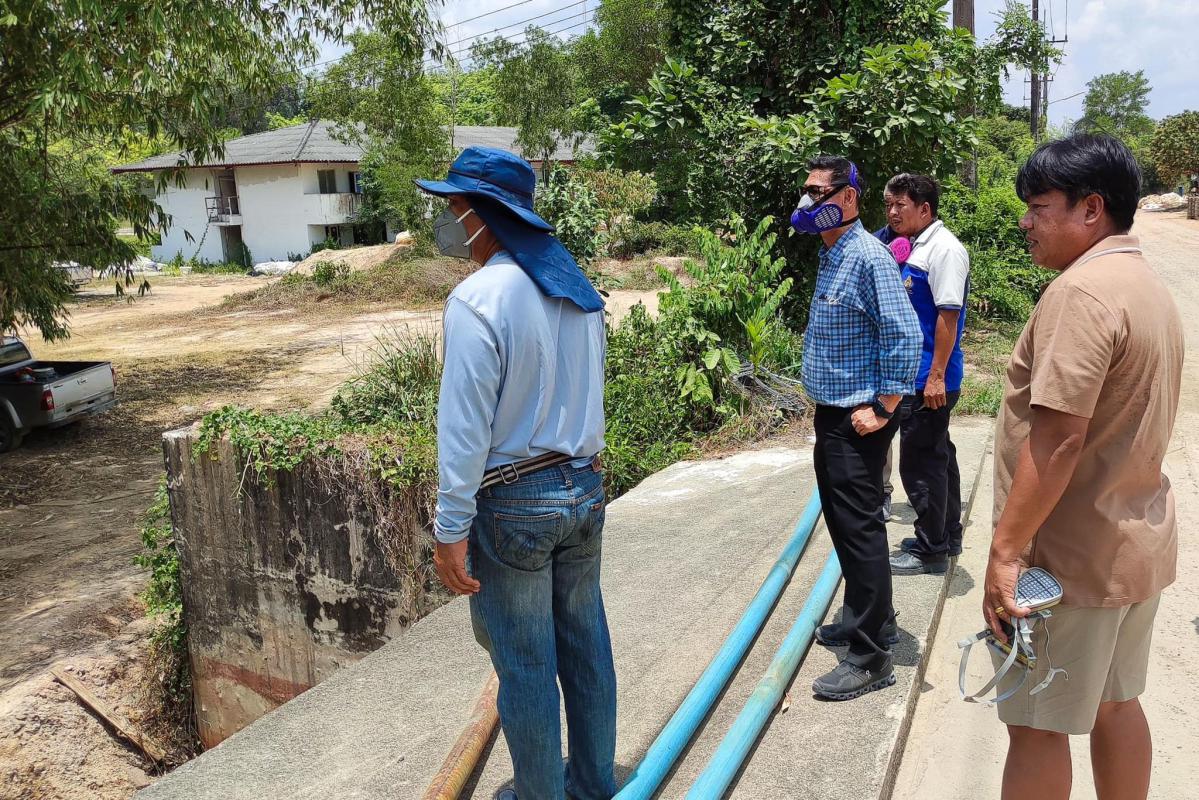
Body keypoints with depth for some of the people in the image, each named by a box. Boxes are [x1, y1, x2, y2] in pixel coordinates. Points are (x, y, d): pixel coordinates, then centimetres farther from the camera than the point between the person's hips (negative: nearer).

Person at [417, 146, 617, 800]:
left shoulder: (478, 299, -19)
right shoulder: (578, 288, 4)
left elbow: (464, 428, -20)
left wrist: (451, 531, -14)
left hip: (514, 505, -7)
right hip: (583, 488, 8)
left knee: (525, 666, 9)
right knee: (586, 645, 19)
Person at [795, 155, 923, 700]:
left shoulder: (868, 257, -17)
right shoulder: (831, 256, 12)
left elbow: (905, 336, -21)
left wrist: (883, 409, -19)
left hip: (858, 420, -10)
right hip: (831, 413, 10)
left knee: (859, 528, -4)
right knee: (841, 520, 18)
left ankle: (870, 658, 7)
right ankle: (864, 617, 36)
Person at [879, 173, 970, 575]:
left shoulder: (944, 249, -15)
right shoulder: (913, 247, 12)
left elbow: (948, 315, -20)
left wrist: (936, 376, -21)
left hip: (929, 379, -10)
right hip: (915, 374, 10)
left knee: (921, 462, -2)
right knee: (937, 457, 18)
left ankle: (930, 550, 11)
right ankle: (946, 537, 32)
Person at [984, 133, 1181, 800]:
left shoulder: (1083, 291, -21)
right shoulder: (1151, 287, 11)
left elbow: (1057, 439, -27)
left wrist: (1006, 550, -22)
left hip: (1074, 558, -9)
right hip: (1140, 543, 10)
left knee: (1037, 726, 4)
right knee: (1115, 703, 21)